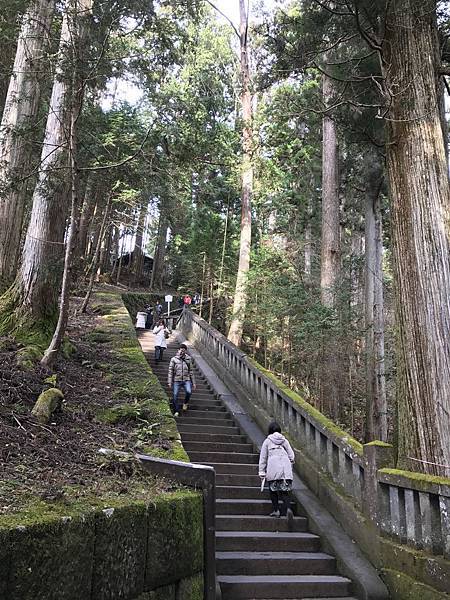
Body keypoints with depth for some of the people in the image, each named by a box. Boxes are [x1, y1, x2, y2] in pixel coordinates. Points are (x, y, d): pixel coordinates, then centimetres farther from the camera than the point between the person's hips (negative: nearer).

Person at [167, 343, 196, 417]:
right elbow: (170, 371, 1)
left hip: (186, 380, 1)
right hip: (177, 380, 0)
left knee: (189, 392, -24)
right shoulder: (174, 359, 2)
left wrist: (193, 383, 12)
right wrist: (169, 382, -5)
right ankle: (176, 411, 14)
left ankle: (185, 403, 6)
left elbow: (191, 372, 14)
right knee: (175, 396, -4)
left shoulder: (188, 359, 9)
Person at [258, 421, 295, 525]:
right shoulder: (284, 440, 16)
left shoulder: (267, 441, 10)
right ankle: (287, 509, -18)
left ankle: (276, 510, 9)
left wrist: (261, 472, 10)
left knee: (273, 489, 13)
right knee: (284, 491, 3)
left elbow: (263, 457, 8)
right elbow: (291, 456, 13)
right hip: (286, 466, 2)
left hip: (273, 466, -2)